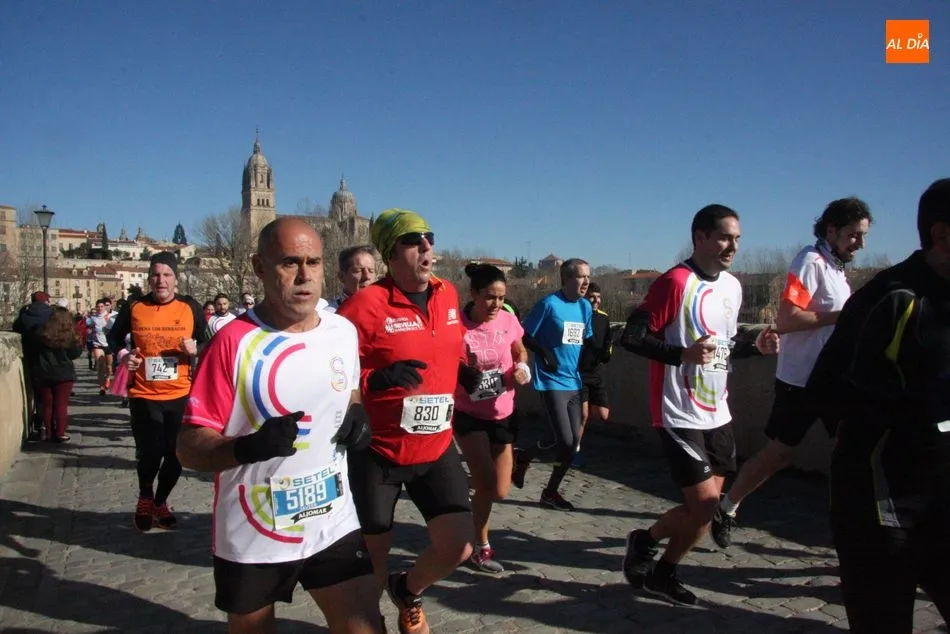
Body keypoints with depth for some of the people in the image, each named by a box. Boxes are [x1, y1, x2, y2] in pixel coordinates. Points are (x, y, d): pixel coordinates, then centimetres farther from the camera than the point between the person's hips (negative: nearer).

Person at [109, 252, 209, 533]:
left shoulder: (191, 308, -1)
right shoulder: (134, 307, 0)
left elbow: (207, 342, 8)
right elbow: (114, 338, 16)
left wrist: (195, 350, -13)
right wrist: (122, 356, -4)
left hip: (180, 395, 1)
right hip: (144, 395, -1)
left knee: (176, 454, 8)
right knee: (149, 453, -2)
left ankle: (160, 502, 36)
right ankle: (145, 498, 32)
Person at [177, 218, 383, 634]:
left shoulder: (344, 332, 0)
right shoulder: (233, 342, -16)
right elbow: (189, 447, -16)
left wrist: (358, 417, -2)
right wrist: (250, 447, -34)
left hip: (334, 524, 3)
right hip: (252, 536, -2)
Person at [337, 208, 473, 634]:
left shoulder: (448, 295, 3)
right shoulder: (366, 304, -17)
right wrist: (379, 379, -32)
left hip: (436, 448, 5)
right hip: (378, 451, -5)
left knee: (459, 547, 1)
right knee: (372, 555, 10)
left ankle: (408, 591, 34)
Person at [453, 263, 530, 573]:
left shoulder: (508, 320, -6)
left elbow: (520, 352, 13)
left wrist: (522, 368, -7)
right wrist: (462, 373, -31)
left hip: (503, 415, 4)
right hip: (469, 416, -4)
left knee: (500, 492, 6)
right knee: (487, 484, -11)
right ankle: (482, 547, 13)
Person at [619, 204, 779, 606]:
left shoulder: (732, 286, 10)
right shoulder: (675, 282, -16)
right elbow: (631, 337, -19)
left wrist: (756, 347, 2)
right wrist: (683, 354, -31)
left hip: (717, 414, 8)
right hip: (680, 415, -8)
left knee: (708, 502, 12)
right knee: (704, 504, -9)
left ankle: (662, 572, 30)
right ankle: (644, 543, 18)